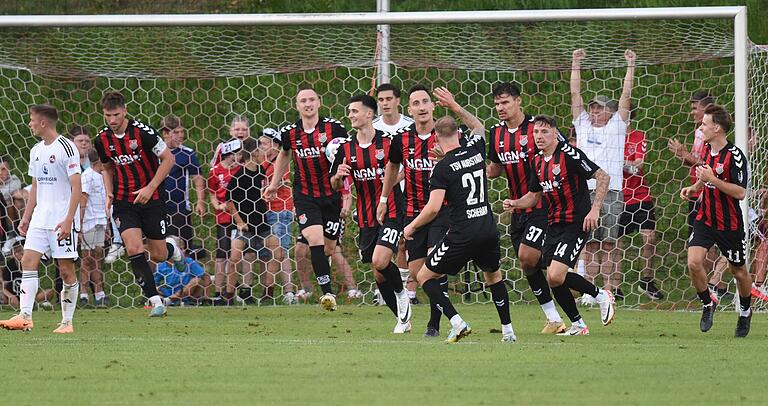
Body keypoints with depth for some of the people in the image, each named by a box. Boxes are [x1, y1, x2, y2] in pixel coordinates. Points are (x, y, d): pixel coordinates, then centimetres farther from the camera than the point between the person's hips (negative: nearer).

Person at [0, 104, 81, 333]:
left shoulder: (65, 148, -10)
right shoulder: (36, 151, 14)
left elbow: (76, 187, -13)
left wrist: (68, 220, -20)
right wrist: (26, 218, 17)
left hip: (62, 218, -7)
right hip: (40, 217, 7)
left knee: (66, 268, -3)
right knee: (28, 261, -7)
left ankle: (67, 321, 4)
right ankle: (25, 316, -13)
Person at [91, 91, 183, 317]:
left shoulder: (142, 132, -14)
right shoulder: (102, 140, 0)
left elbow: (168, 159, -9)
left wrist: (150, 188, -16)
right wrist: (109, 194, 2)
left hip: (151, 199, -3)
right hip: (124, 201, 3)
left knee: (158, 255, 2)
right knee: (134, 249, -17)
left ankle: (171, 248, 41)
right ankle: (156, 301, -11)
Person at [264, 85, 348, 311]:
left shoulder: (333, 128, -8)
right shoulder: (290, 133, -1)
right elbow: (284, 155, 21)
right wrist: (274, 184, 26)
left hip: (332, 196, 0)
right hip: (305, 196, 0)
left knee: (330, 249, 6)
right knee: (315, 240, -20)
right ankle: (327, 292, -23)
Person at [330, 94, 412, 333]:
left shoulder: (389, 142, -8)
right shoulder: (346, 148, 4)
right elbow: (335, 185, 10)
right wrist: (338, 176, -11)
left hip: (391, 213, -5)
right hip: (366, 218, 5)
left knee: (380, 261, -22)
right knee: (378, 275, 5)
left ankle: (402, 295, 6)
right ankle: (403, 318, 20)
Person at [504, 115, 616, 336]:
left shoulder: (569, 154, -14)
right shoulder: (538, 161, 10)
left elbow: (603, 177, -15)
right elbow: (534, 195, 21)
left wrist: (595, 210, -21)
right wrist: (514, 204, 1)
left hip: (576, 224, -8)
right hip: (554, 225, 8)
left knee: (555, 276, -18)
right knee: (554, 278, 5)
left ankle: (601, 295, 5)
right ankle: (578, 325, 20)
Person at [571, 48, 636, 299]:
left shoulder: (617, 126, 10)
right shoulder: (583, 125, 16)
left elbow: (626, 96, 7)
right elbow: (575, 94, 17)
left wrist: (630, 66, 6)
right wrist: (576, 64, 16)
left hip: (611, 191, -3)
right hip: (585, 191, 3)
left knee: (609, 243, -5)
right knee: (591, 243, 2)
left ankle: (613, 287, -4)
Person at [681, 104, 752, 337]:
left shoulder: (735, 156, -19)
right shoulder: (707, 149, 6)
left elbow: (740, 192, -22)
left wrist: (712, 179, -26)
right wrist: (694, 188, 5)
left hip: (730, 224, -6)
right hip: (705, 219, 6)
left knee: (739, 271, 10)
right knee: (694, 262, -14)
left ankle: (746, 311, 35)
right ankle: (708, 304, 9)